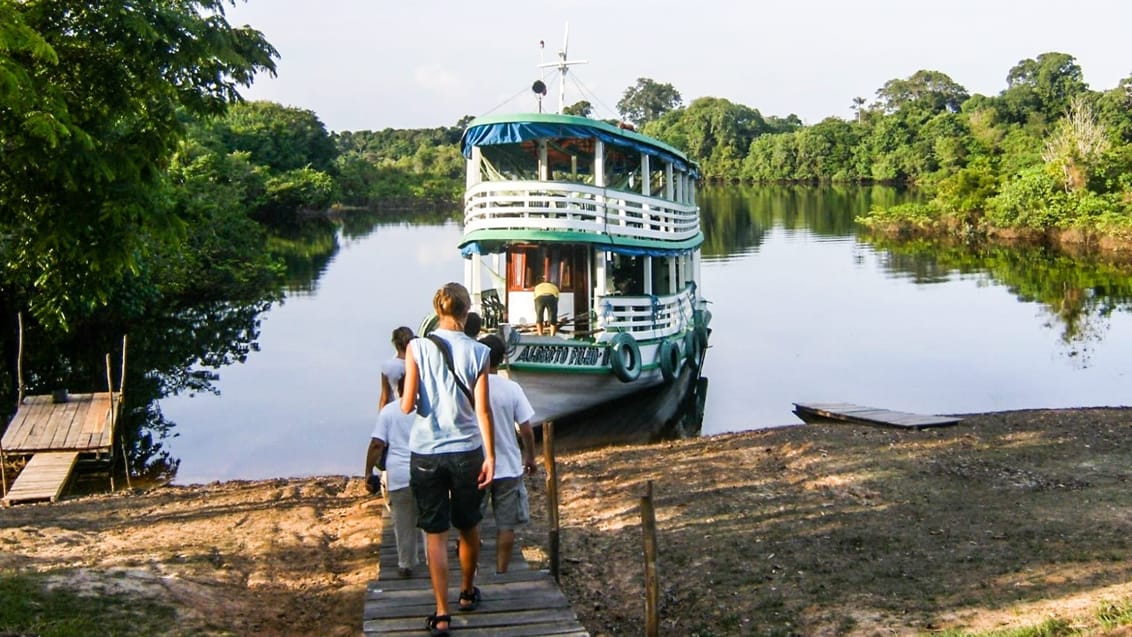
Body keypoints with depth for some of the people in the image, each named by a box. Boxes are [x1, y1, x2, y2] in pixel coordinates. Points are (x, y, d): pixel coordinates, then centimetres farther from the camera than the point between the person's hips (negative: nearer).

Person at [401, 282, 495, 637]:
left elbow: (407, 405, -10)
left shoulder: (417, 348, -8)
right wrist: (490, 456, -3)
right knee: (468, 527, 19)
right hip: (467, 451, 1)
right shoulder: (477, 352, -7)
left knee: (435, 533, 5)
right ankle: (467, 593, 37)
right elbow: (482, 409, -9)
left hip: (425, 452, -1)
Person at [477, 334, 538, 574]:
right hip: (508, 467, 0)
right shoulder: (511, 388, -9)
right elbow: (526, 429, -6)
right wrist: (530, 457, 10)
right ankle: (501, 573, 15)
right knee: (506, 525, 11)